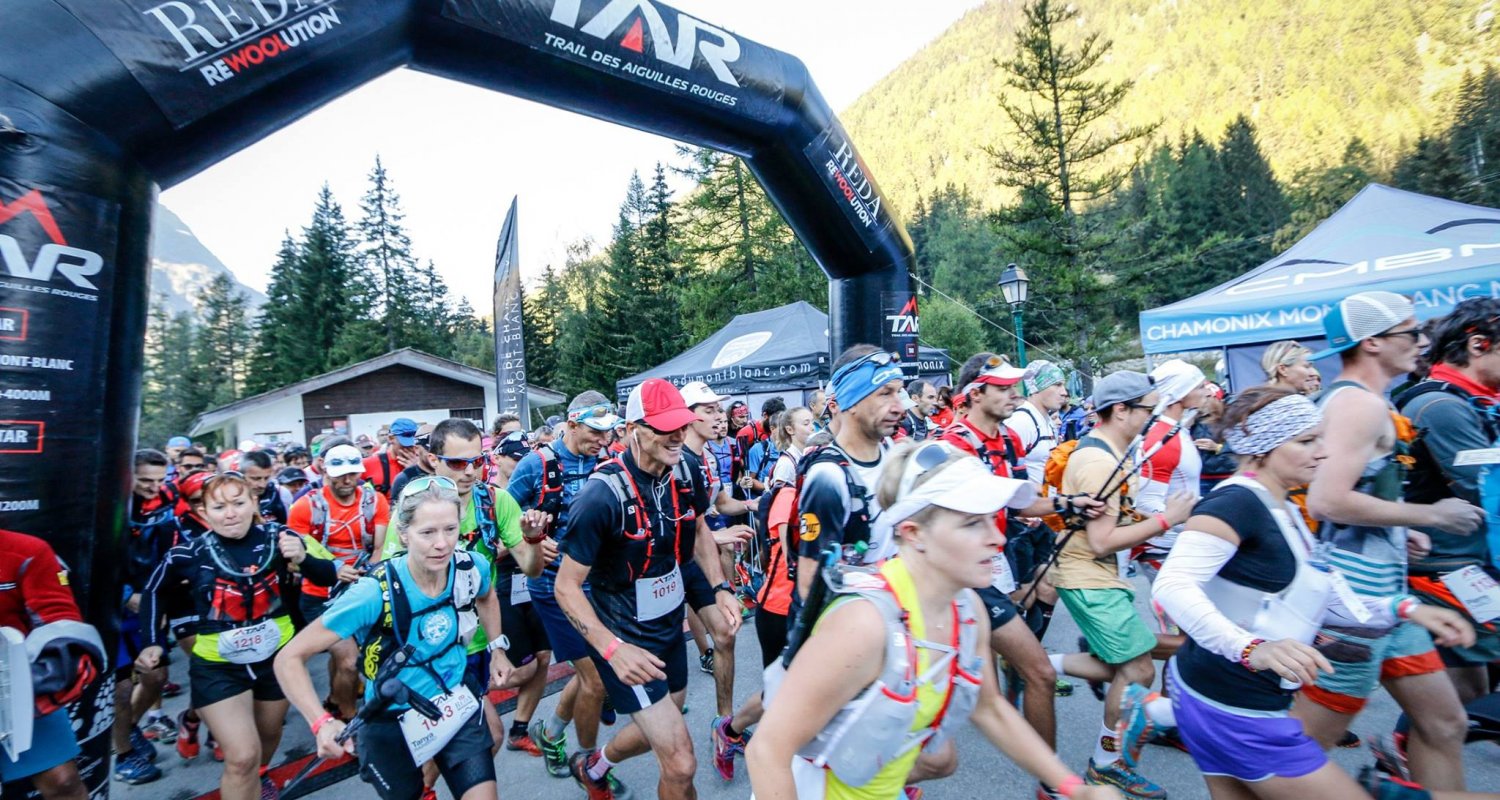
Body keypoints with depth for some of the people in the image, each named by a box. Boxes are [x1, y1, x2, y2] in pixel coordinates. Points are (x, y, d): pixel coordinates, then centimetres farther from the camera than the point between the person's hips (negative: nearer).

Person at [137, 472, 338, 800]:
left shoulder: (276, 538, -17)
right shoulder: (189, 553, -17)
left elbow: (329, 577, -14)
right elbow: (153, 591, 4)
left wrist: (303, 558, -33)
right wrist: (154, 642, 1)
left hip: (276, 656, 2)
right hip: (218, 666, -2)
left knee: (269, 733, 25)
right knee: (242, 756, -12)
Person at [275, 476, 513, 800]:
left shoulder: (470, 568, -16)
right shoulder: (376, 592, -27)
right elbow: (290, 658, -19)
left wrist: (497, 647, 5)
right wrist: (322, 723, -30)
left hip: (457, 706, 2)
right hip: (392, 722, -2)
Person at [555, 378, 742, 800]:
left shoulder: (686, 471, -9)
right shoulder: (603, 493, -27)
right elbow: (567, 586, -19)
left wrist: (721, 588, -1)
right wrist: (612, 649, -29)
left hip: (671, 624, 7)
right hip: (624, 637, -7)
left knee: (660, 729, 26)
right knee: (680, 764, -7)